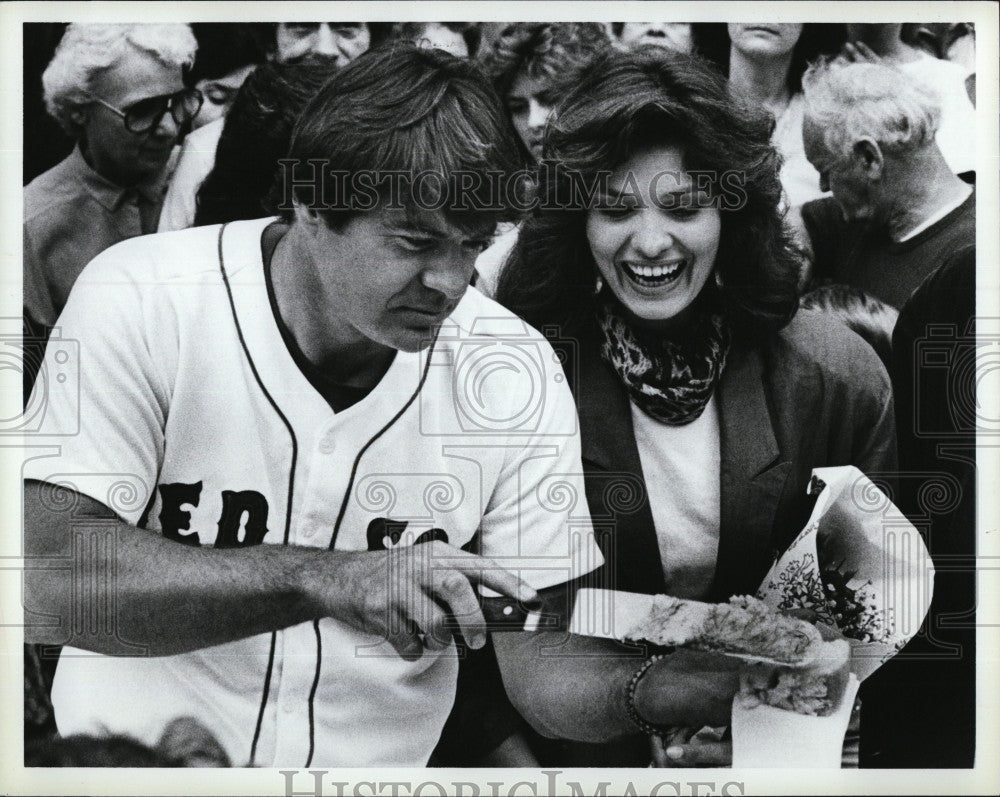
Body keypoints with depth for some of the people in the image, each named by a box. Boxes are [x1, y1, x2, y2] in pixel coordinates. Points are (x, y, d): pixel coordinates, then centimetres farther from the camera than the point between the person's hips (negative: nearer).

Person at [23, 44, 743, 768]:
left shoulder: (517, 371, -9)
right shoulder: (142, 305, -14)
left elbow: (547, 663, -5)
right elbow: (46, 580, -22)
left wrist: (689, 683, -25)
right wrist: (324, 578, -32)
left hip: (385, 763, 1)